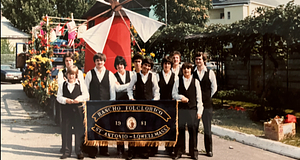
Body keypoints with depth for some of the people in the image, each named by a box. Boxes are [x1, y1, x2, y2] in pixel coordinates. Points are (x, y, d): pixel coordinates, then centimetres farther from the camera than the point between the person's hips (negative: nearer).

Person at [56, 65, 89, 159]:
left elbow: (86, 96, 1)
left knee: (79, 131, 1)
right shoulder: (62, 85, 10)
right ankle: (66, 151, 14)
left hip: (78, 110, -1)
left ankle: (79, 152, 11)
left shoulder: (81, 85, 6)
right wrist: (66, 100, -15)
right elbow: (59, 97, 4)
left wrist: (79, 99, -17)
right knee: (66, 131, 4)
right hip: (66, 110, 1)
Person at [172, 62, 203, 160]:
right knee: (180, 130, 0)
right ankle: (178, 152, 10)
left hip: (192, 109, 0)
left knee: (193, 130, 0)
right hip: (181, 109, 1)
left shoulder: (195, 81, 6)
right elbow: (174, 94, 11)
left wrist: (199, 111, 1)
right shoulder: (178, 81, 9)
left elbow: (199, 97, 6)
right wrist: (181, 97, -9)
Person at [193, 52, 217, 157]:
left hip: (206, 103, -1)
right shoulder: (192, 73, 4)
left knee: (207, 128, 4)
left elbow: (214, 87, 6)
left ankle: (209, 150, 11)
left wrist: (207, 97, 4)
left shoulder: (210, 73, 2)